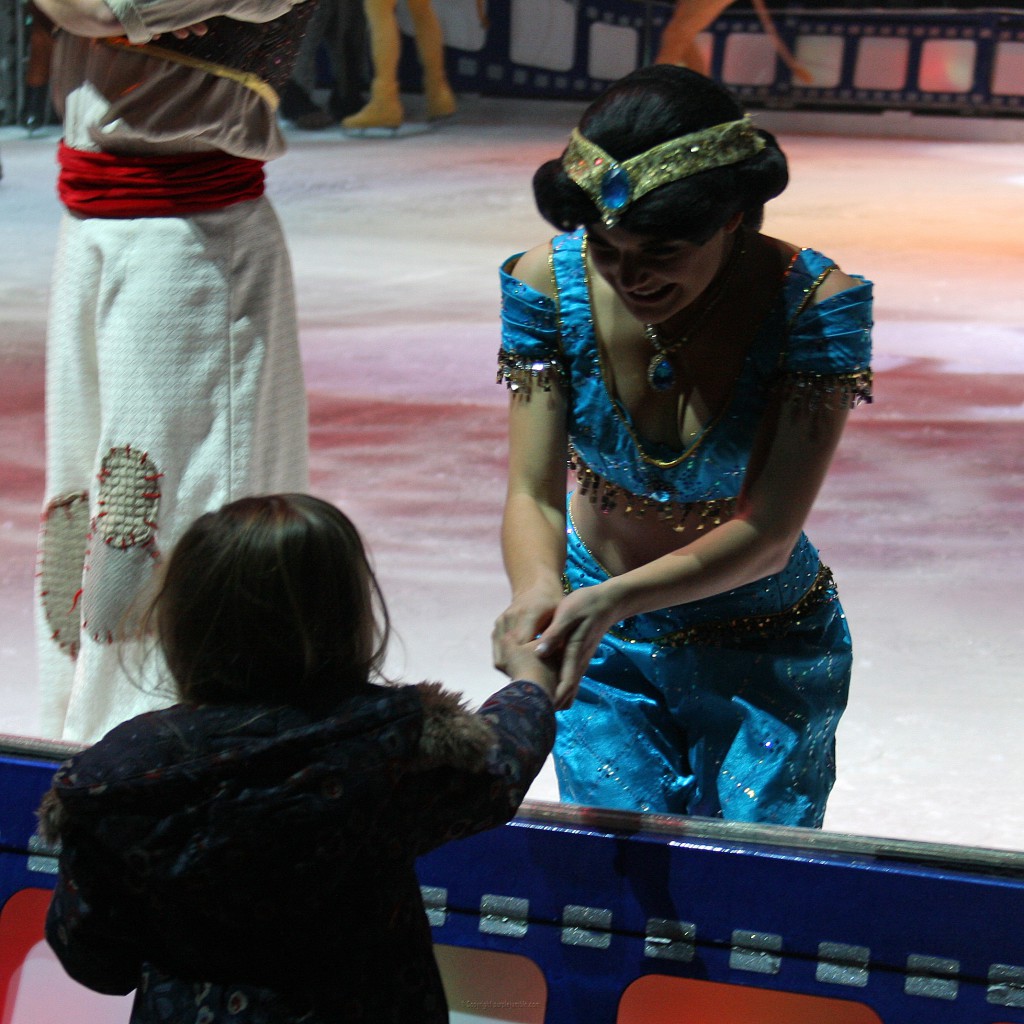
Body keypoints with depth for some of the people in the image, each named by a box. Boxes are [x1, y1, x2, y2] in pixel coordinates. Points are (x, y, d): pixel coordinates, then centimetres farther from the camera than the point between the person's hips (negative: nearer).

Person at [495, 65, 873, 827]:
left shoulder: (816, 302, -24)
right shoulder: (549, 284, -18)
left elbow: (767, 535, -26)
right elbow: (534, 493, -18)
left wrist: (609, 598, -41)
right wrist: (540, 590, -41)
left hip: (766, 655, -2)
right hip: (604, 649, 2)